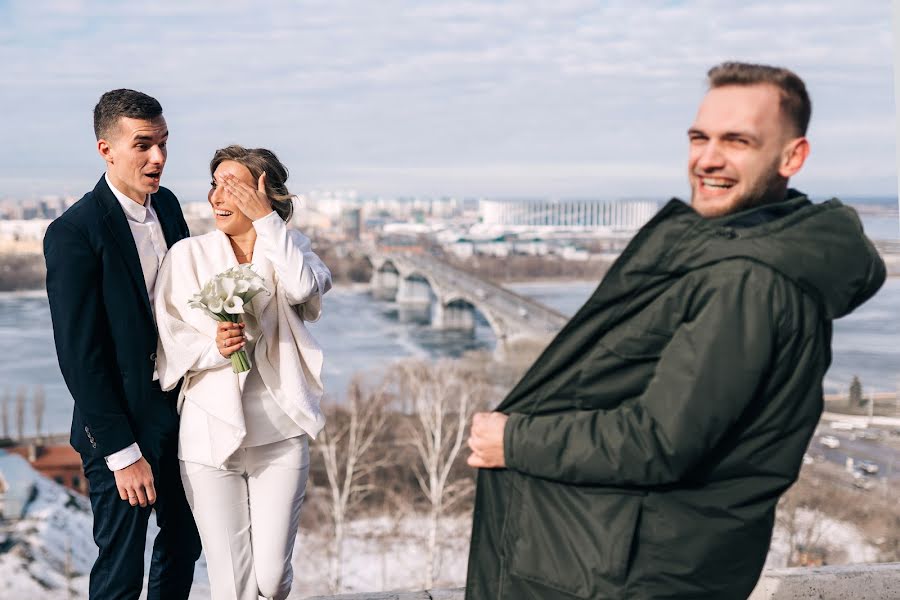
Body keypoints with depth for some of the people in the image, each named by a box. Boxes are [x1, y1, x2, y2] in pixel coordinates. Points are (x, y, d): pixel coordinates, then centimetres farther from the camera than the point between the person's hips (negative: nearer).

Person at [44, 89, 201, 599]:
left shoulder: (167, 204, 3)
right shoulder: (73, 233, -19)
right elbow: (80, 357, -18)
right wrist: (123, 454, -17)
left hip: (181, 407, 7)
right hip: (123, 423, -7)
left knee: (183, 543, 21)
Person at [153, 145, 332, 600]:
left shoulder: (288, 249, 6)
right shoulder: (188, 255, 2)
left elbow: (303, 287, -17)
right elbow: (170, 345, -1)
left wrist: (265, 219, -14)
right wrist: (214, 348, -19)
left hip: (279, 435, 1)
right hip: (210, 437, 0)